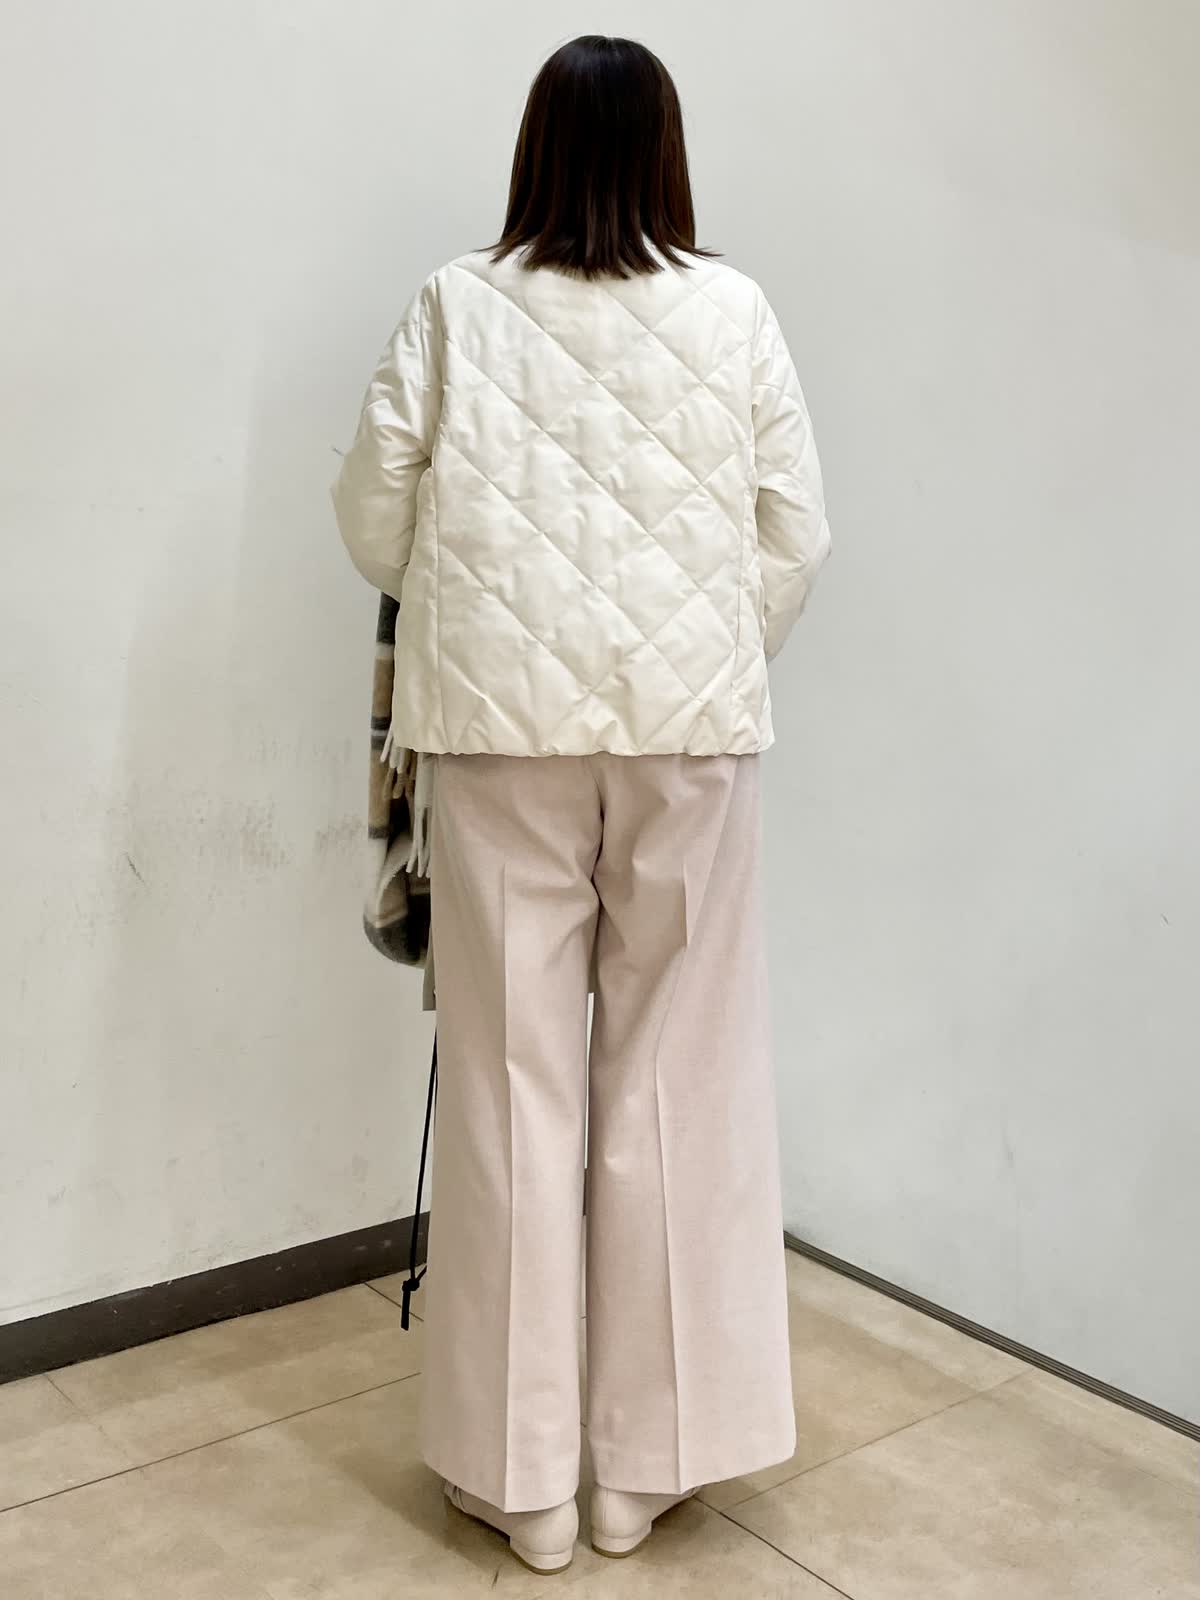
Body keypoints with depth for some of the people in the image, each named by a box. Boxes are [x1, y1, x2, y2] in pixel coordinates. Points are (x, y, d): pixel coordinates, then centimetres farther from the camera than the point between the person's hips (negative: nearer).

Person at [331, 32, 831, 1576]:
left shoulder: (456, 307, 1)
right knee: (674, 1079, 9)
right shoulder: (733, 311, 2)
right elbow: (796, 534, 3)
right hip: (688, 725, 0)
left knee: (514, 1082, 7)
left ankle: (523, 1475, 19)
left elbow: (374, 517, 4)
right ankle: (645, 1463, 21)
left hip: (505, 723, 0)